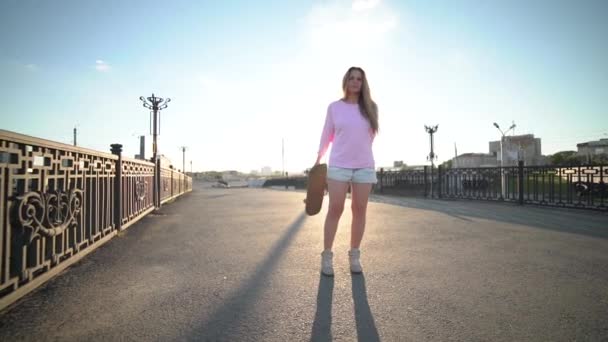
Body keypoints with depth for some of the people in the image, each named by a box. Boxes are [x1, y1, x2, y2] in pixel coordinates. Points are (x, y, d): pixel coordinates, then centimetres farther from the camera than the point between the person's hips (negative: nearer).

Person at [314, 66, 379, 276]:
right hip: (338, 165, -2)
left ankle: (354, 256, 15)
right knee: (335, 209, -5)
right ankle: (327, 256, 5)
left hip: (364, 166, 2)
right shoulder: (334, 107, 4)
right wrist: (319, 158, 8)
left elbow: (371, 135, 16)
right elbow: (327, 135, 9)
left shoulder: (370, 108, 7)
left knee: (359, 210, 4)